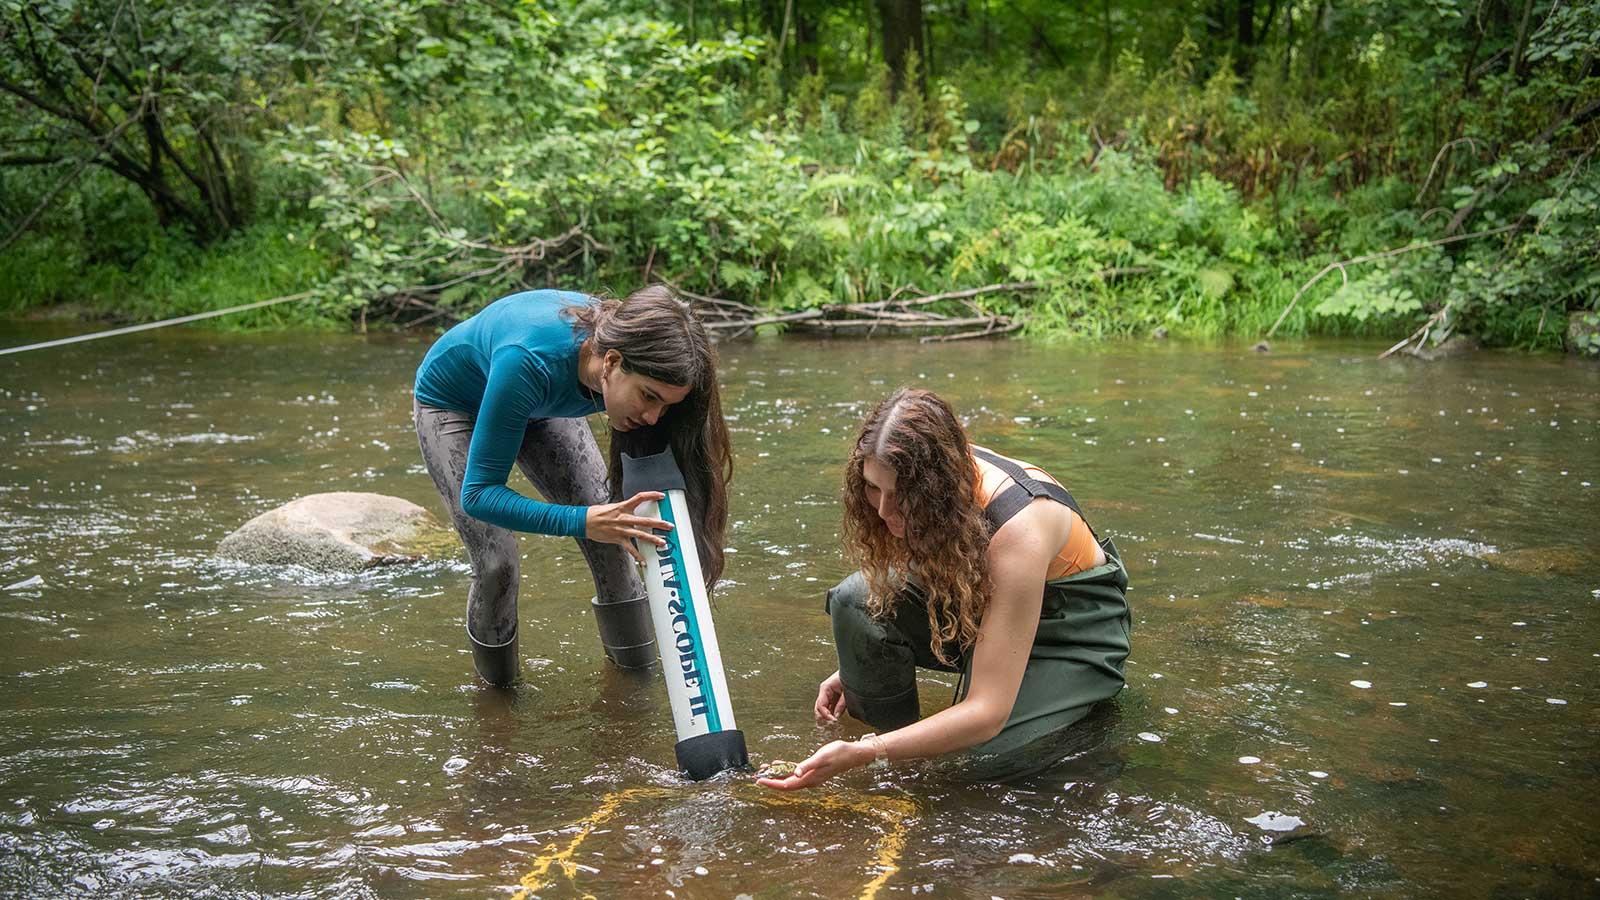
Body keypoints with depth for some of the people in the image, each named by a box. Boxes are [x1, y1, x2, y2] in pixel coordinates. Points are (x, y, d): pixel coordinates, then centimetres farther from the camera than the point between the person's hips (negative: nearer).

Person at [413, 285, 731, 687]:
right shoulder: (530, 362, -45)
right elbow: (478, 493, -42)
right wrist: (581, 522, -54)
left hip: (540, 402, 5)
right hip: (451, 403, -4)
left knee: (613, 522, -5)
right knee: (497, 563, -14)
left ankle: (632, 657, 16)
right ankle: (496, 677, 14)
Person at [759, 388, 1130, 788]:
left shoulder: (1018, 531, -39)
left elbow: (987, 713, -38)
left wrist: (860, 754, -43)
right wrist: (858, 669, -4)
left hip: (1074, 626, -5)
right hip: (978, 599, 5)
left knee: (987, 754, -31)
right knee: (859, 598, -24)